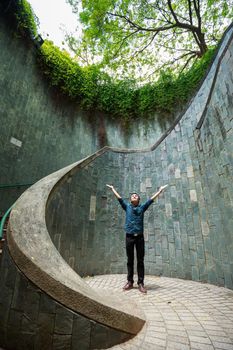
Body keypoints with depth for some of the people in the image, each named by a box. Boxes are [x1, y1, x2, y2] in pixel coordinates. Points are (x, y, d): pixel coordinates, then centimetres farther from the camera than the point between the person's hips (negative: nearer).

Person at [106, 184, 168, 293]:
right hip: (129, 236, 0)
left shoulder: (142, 207, 8)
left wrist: (160, 190, 15)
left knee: (140, 261, 4)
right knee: (130, 260, 8)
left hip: (140, 237, 0)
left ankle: (140, 283, 12)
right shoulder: (127, 206, 8)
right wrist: (113, 188, 22)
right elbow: (119, 197, 15)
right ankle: (130, 282, 18)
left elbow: (151, 199, 11)